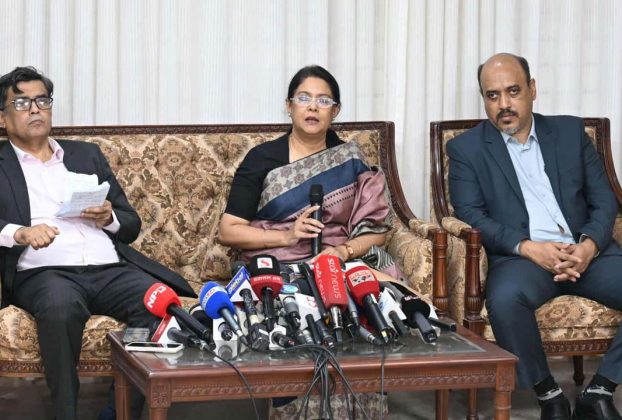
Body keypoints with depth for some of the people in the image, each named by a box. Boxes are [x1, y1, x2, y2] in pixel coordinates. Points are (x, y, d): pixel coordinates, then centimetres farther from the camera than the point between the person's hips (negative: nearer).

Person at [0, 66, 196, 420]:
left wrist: (109, 218, 2)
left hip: (111, 269, 3)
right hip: (44, 272, -3)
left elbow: (132, 225, 25)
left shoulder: (87, 154, 26)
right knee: (61, 306, -39)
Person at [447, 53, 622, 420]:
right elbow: (470, 215, -2)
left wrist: (589, 246, -10)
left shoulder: (570, 132, 16)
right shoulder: (467, 148, 9)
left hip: (586, 252, 3)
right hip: (521, 256, -3)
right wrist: (529, 248, -16)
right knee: (505, 298, -37)